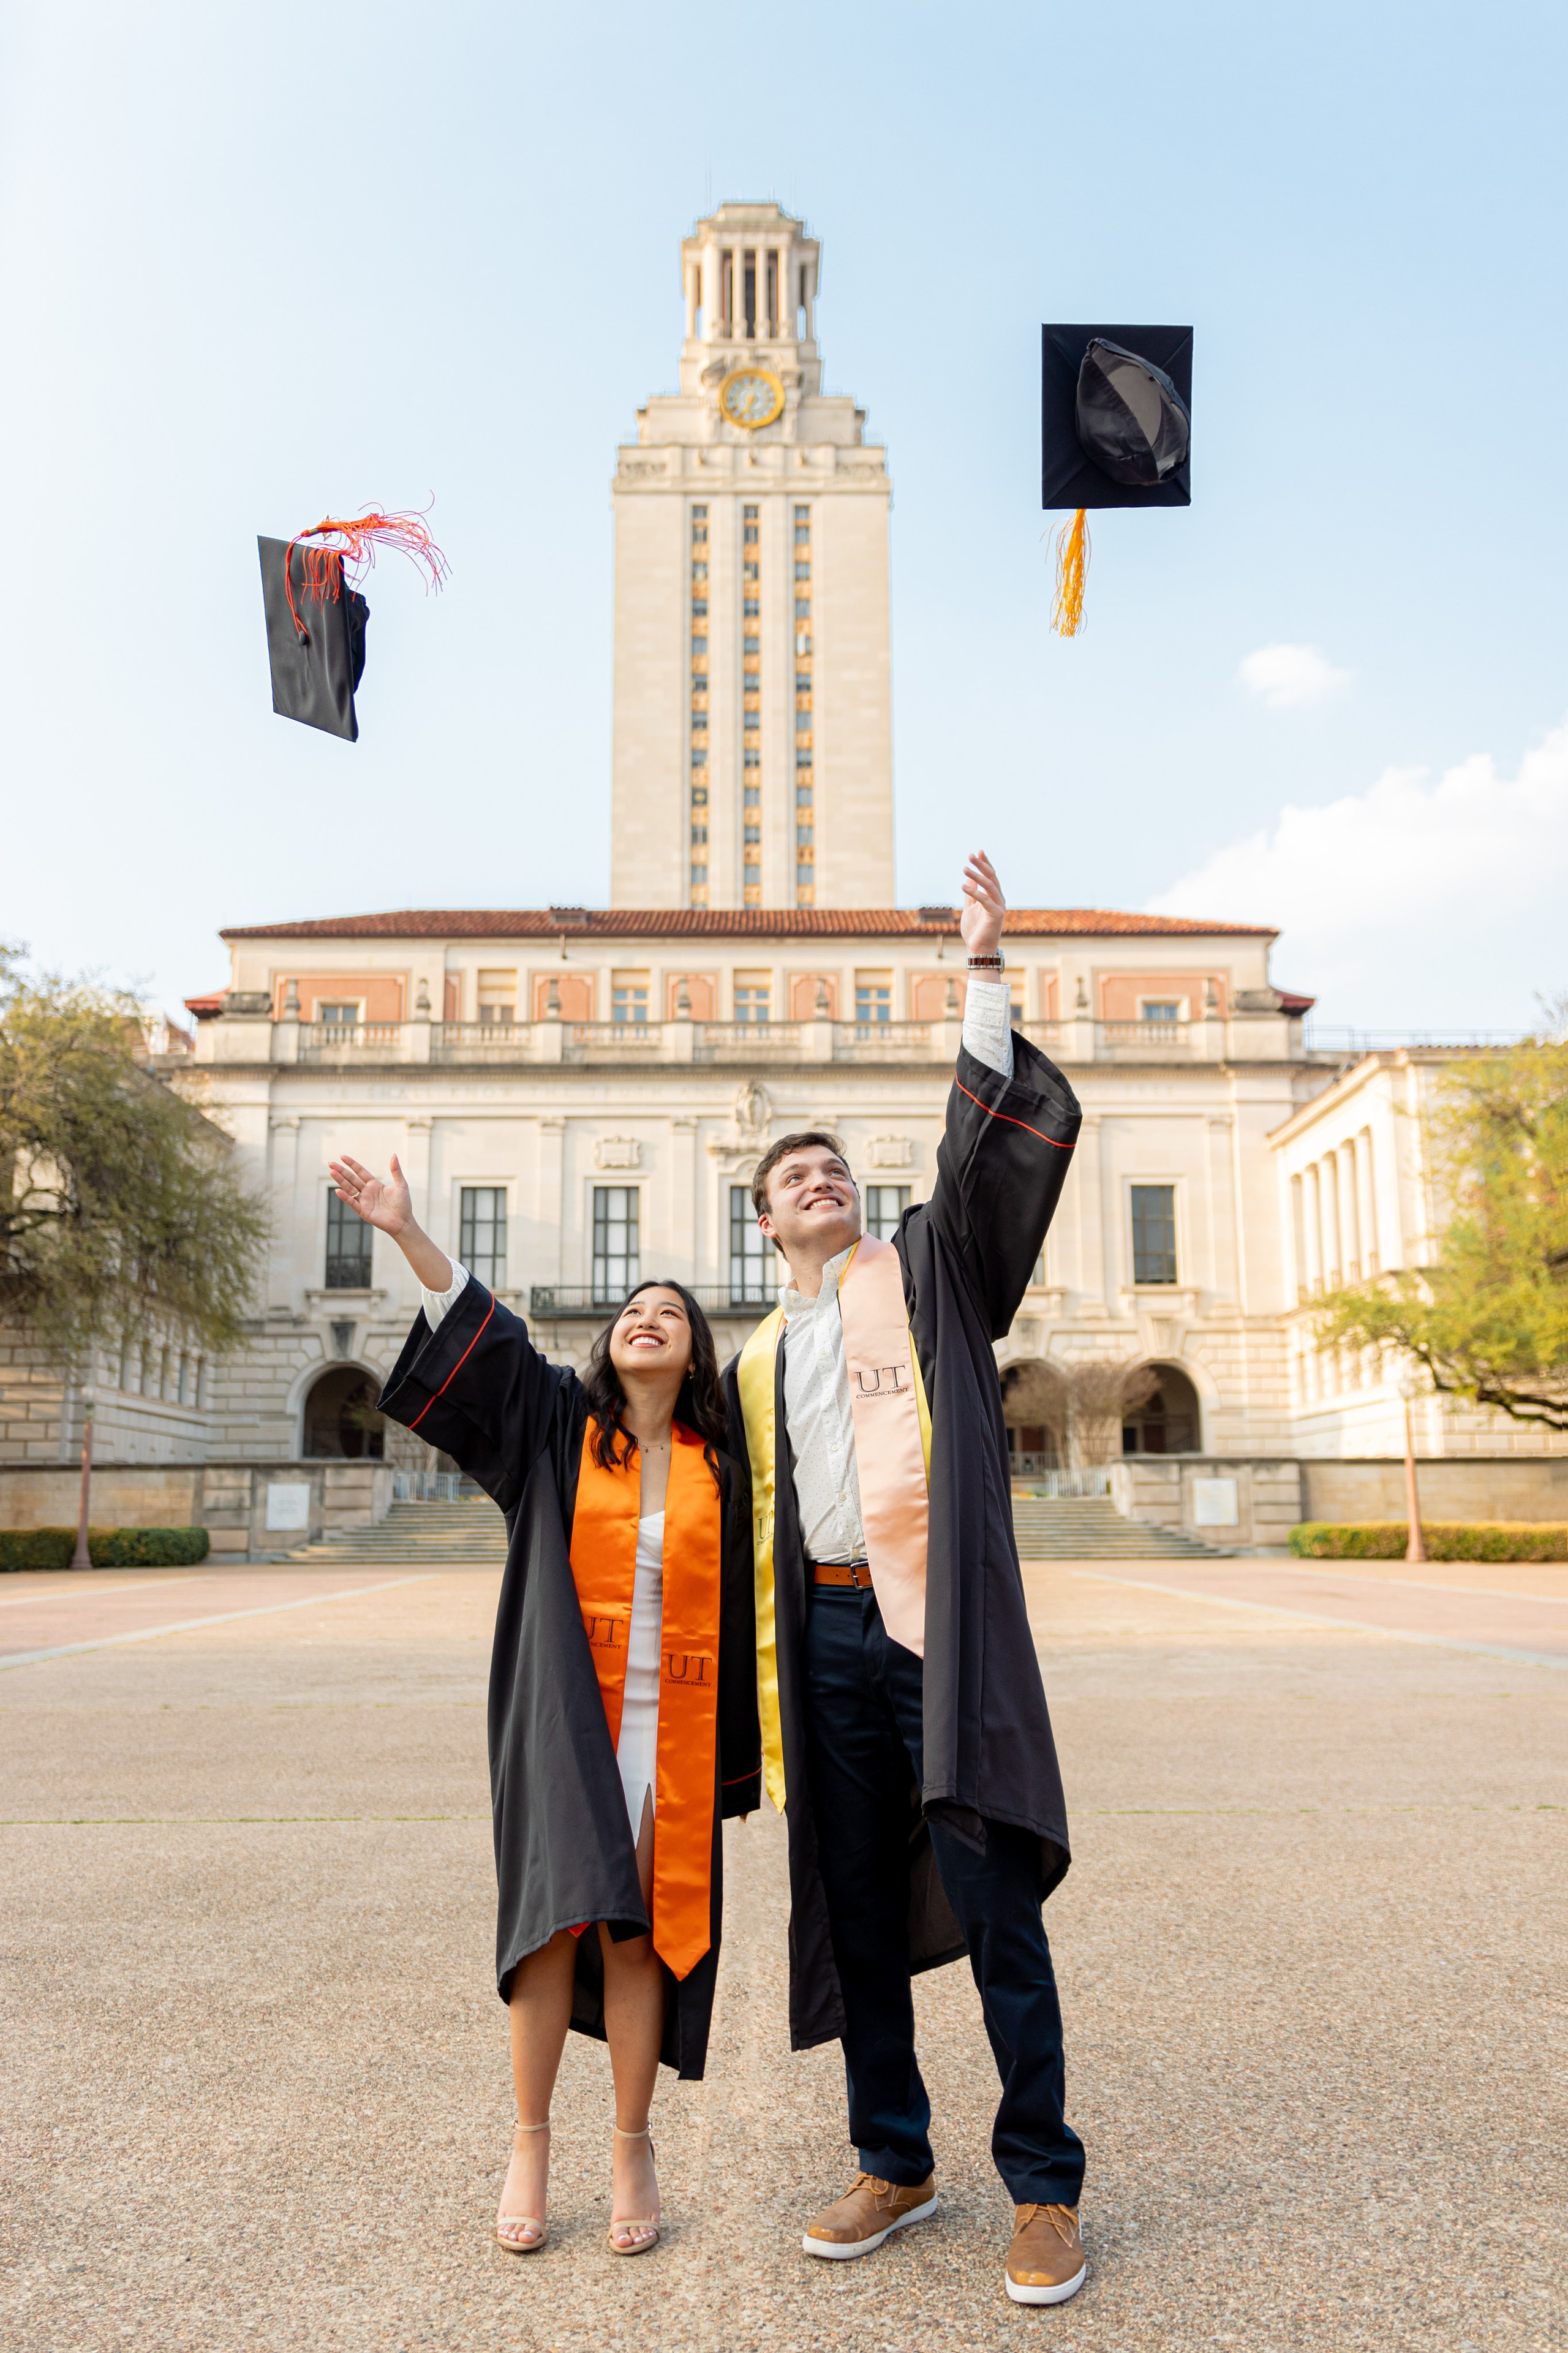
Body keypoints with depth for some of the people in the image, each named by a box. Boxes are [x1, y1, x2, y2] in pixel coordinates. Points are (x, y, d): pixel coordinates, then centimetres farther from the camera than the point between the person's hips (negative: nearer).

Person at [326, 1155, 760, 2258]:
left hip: (673, 1729, 1)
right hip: (566, 1718, -1)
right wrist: (409, 1233, -17)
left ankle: (632, 2145, 19)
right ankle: (531, 2140, 14)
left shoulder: (719, 1465, 7)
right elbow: (484, 1337, -6)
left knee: (638, 1929, 4)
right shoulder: (559, 1425, 5)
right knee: (558, 1914, -4)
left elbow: (748, 1610, 10)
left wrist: (739, 1744, 6)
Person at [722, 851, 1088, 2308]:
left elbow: (998, 1143, -7)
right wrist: (761, 1689, 14)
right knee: (858, 1904, 9)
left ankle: (1043, 2185, 10)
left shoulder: (931, 1269, 9)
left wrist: (984, 974, -13)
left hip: (940, 1620, -4)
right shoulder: (758, 1361, 19)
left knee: (992, 1896, -3)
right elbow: (753, 1530, 18)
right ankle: (894, 2162, 24)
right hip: (827, 1632, 4)